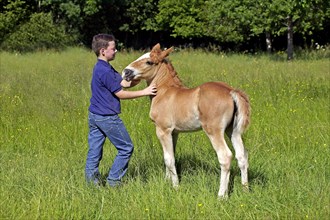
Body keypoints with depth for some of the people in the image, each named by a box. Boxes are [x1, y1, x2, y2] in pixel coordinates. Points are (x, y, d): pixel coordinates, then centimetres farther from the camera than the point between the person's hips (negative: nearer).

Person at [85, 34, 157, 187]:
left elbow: (124, 83, 11)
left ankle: (91, 179, 10)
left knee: (94, 151, 10)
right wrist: (144, 92, -12)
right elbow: (121, 94, -16)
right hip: (107, 117, -9)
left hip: (94, 116, 9)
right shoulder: (105, 71, -19)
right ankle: (113, 180, 4)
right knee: (126, 148, 3)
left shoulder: (100, 68, 12)